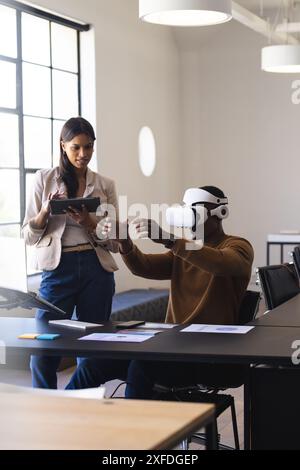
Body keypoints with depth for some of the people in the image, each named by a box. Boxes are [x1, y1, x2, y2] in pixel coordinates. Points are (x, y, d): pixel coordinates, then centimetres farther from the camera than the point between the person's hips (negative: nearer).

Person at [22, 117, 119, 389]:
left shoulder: (105, 185, 9)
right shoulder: (45, 179, 6)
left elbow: (115, 242, 7)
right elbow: (29, 235, 5)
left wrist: (89, 222, -11)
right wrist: (46, 210, -13)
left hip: (97, 269, 1)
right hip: (58, 267, -1)